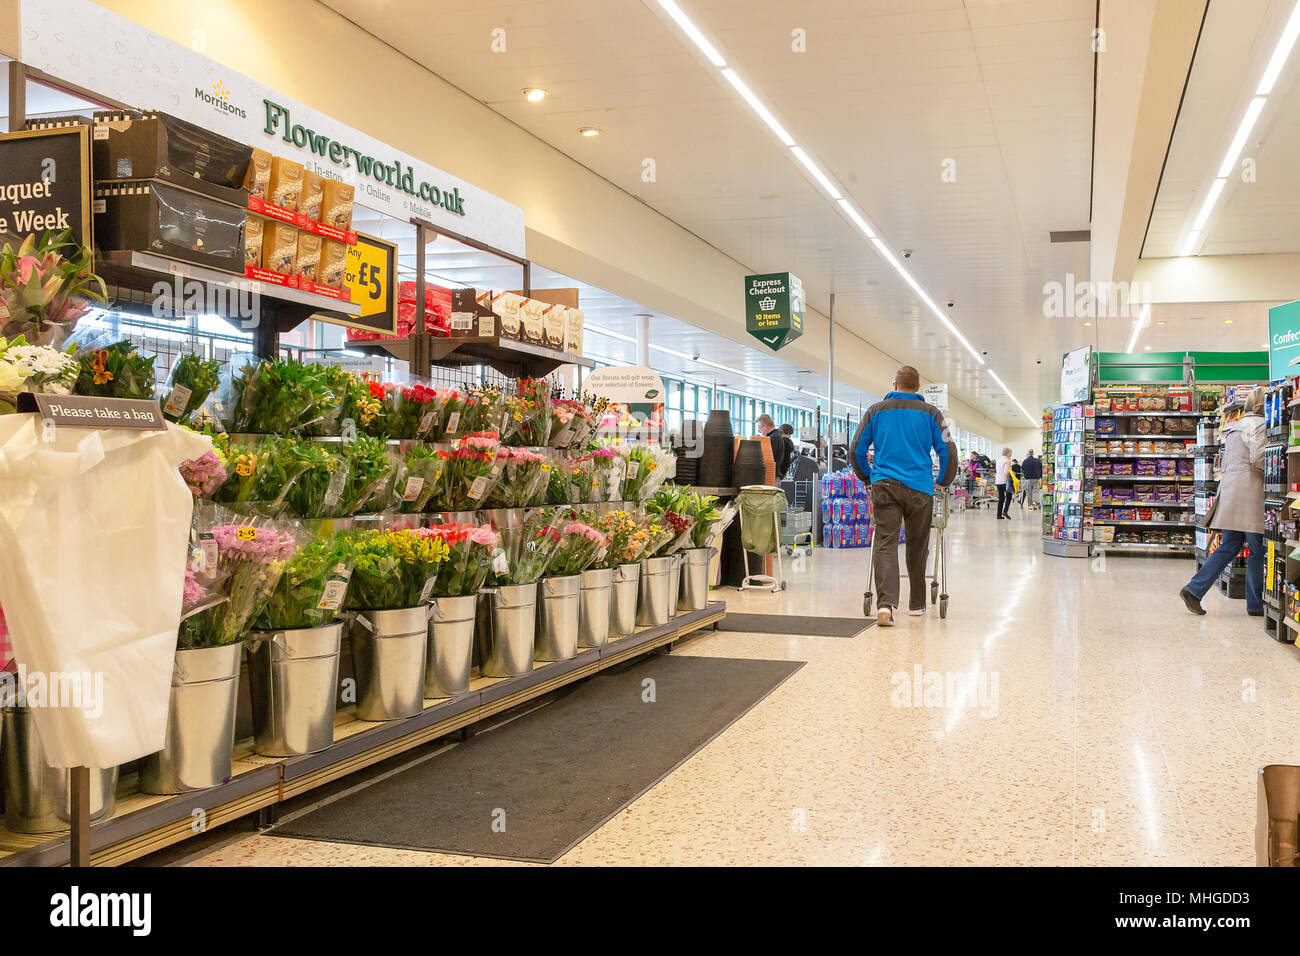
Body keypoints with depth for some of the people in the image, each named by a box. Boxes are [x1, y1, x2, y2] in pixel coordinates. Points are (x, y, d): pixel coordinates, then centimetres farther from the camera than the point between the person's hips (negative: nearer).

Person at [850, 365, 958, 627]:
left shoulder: (876, 411, 10)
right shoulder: (931, 414, 8)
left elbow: (857, 451, 10)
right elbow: (948, 452, 4)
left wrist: (868, 477, 25)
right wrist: (944, 482, 21)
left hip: (884, 486, 0)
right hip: (920, 488, 0)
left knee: (885, 543, -6)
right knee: (917, 547, 13)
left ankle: (885, 603, -25)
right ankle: (916, 604, 24)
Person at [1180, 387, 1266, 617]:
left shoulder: (1235, 427, 21)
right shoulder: (1259, 424, -7)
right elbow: (1258, 458, -19)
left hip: (1230, 491, 9)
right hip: (1249, 493, -9)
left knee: (1228, 547, 10)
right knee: (1258, 550, 0)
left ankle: (1193, 589, 3)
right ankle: (1256, 604, 7)